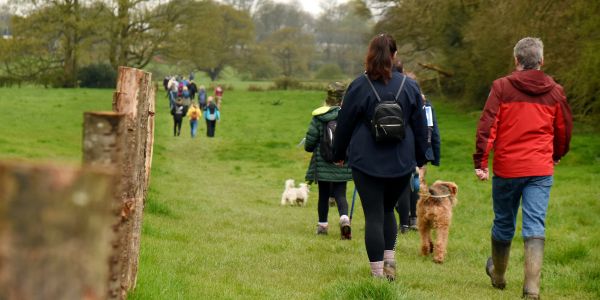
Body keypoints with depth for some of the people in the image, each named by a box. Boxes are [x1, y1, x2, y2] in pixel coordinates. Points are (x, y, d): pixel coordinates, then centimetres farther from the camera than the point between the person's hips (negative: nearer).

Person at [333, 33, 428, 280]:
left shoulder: (359, 86, -6)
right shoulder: (410, 86, 1)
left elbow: (344, 123, 2)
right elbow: (420, 127, 7)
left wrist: (338, 154, 17)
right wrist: (421, 158, 18)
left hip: (367, 162, -3)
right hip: (401, 163, 3)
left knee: (373, 215, 0)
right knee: (388, 209, 21)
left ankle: (377, 273, -2)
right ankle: (389, 260, 12)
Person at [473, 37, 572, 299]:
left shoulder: (502, 86, -4)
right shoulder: (555, 91, 3)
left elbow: (487, 126, -10)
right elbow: (564, 129, 13)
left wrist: (480, 162, -6)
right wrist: (557, 155, 31)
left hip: (506, 168, -1)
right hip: (541, 169, 1)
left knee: (503, 223, 16)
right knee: (535, 226, -2)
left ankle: (498, 275, 37)